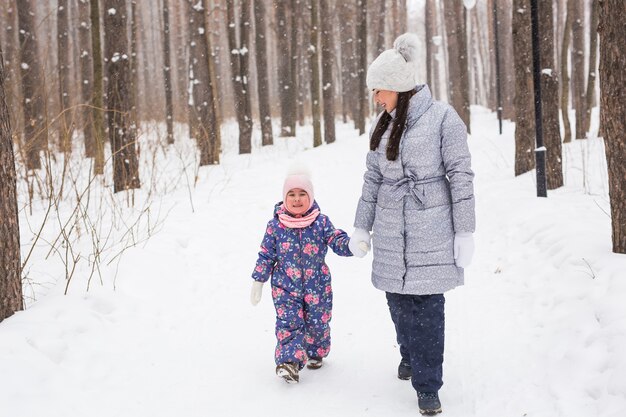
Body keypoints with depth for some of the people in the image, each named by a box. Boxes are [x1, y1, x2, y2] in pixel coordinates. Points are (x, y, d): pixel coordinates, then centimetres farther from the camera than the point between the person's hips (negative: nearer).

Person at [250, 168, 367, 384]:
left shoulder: (321, 222, -5)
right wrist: (258, 282, 5)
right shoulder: (275, 225, -4)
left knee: (317, 322, 12)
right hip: (285, 286, -1)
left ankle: (316, 353, 36)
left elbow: (338, 240, -11)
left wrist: (352, 246, -35)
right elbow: (266, 255, 3)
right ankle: (290, 361, -18)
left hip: (317, 285, 1)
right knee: (288, 323, -13)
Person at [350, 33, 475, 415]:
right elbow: (373, 179, 14)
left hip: (431, 231, -5)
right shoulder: (382, 125, 8)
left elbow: (461, 176, -9)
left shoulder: (442, 117, -9)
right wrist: (361, 227, 14)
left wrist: (465, 232, -10)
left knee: (427, 305, -4)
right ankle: (411, 355, 35)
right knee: (398, 300, 10)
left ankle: (428, 385, 6)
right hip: (391, 233, 5)